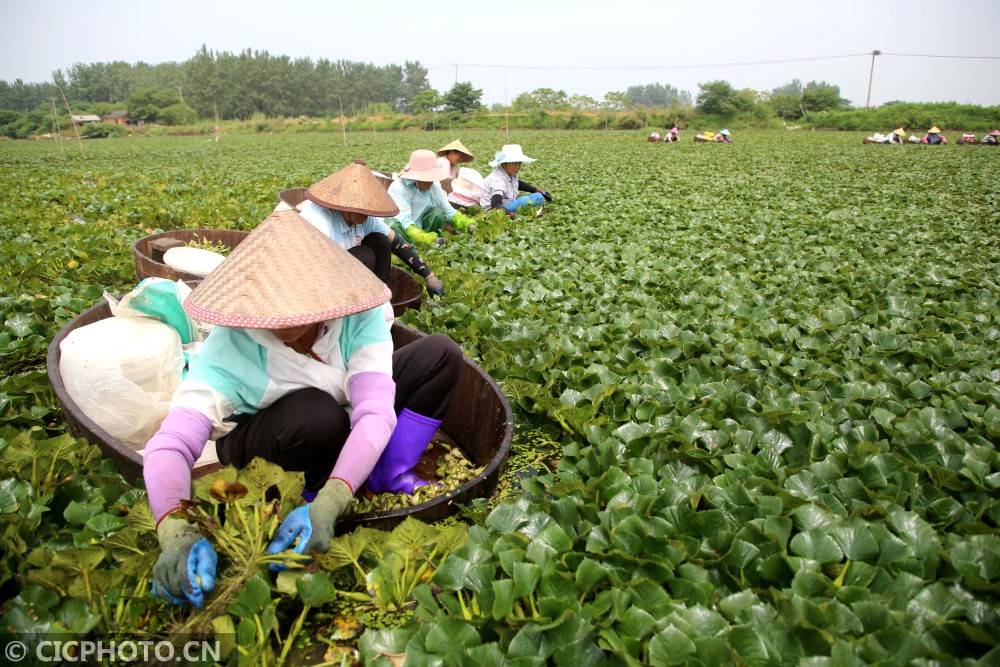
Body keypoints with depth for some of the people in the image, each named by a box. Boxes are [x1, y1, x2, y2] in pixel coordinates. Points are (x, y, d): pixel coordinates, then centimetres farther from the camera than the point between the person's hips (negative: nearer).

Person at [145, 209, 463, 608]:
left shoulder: (356, 316, -29)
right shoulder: (230, 347, -32)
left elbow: (376, 414, -37)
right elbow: (169, 445, -41)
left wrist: (326, 506, -51)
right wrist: (178, 534, -61)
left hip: (349, 438, 3)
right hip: (258, 443, -2)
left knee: (441, 353, -15)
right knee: (318, 415, -41)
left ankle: (391, 477, -11)